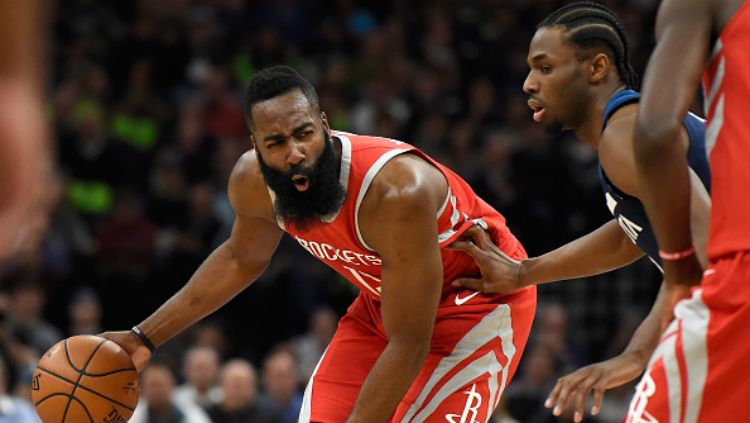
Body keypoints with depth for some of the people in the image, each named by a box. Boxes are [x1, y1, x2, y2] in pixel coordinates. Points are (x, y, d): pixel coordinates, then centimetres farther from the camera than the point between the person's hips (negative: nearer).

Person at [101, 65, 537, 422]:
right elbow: (241, 259, 8)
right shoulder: (253, 181, -18)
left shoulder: (397, 191, -38)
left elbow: (408, 344, -32)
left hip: (482, 294, -7)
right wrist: (145, 338, 6)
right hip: (386, 299, 7)